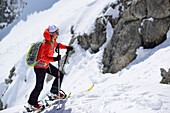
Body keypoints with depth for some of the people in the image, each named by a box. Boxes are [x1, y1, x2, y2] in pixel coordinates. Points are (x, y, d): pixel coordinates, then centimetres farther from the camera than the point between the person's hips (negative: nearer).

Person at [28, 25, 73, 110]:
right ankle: (32, 103, 21)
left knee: (60, 75, 11)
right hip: (40, 67, -9)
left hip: (46, 65, 9)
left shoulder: (52, 40, -1)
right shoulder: (48, 44, -30)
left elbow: (57, 45, 22)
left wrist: (66, 47, 16)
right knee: (39, 87, 2)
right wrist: (54, 59, -46)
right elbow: (44, 57, -35)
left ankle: (54, 93, 27)